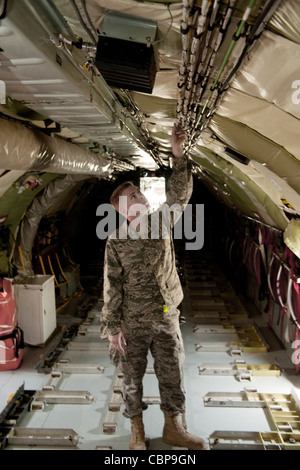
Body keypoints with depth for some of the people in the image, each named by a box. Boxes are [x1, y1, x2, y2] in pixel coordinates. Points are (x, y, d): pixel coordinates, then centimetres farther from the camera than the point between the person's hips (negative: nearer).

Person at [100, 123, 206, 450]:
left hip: (166, 319, 3)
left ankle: (173, 429, 35)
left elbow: (180, 194, -13)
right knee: (132, 378, 13)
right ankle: (137, 432, 35)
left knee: (172, 375, 14)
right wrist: (112, 327, -10)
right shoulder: (115, 242, -8)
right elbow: (112, 287, -8)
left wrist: (178, 154, -23)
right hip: (132, 324, -2)